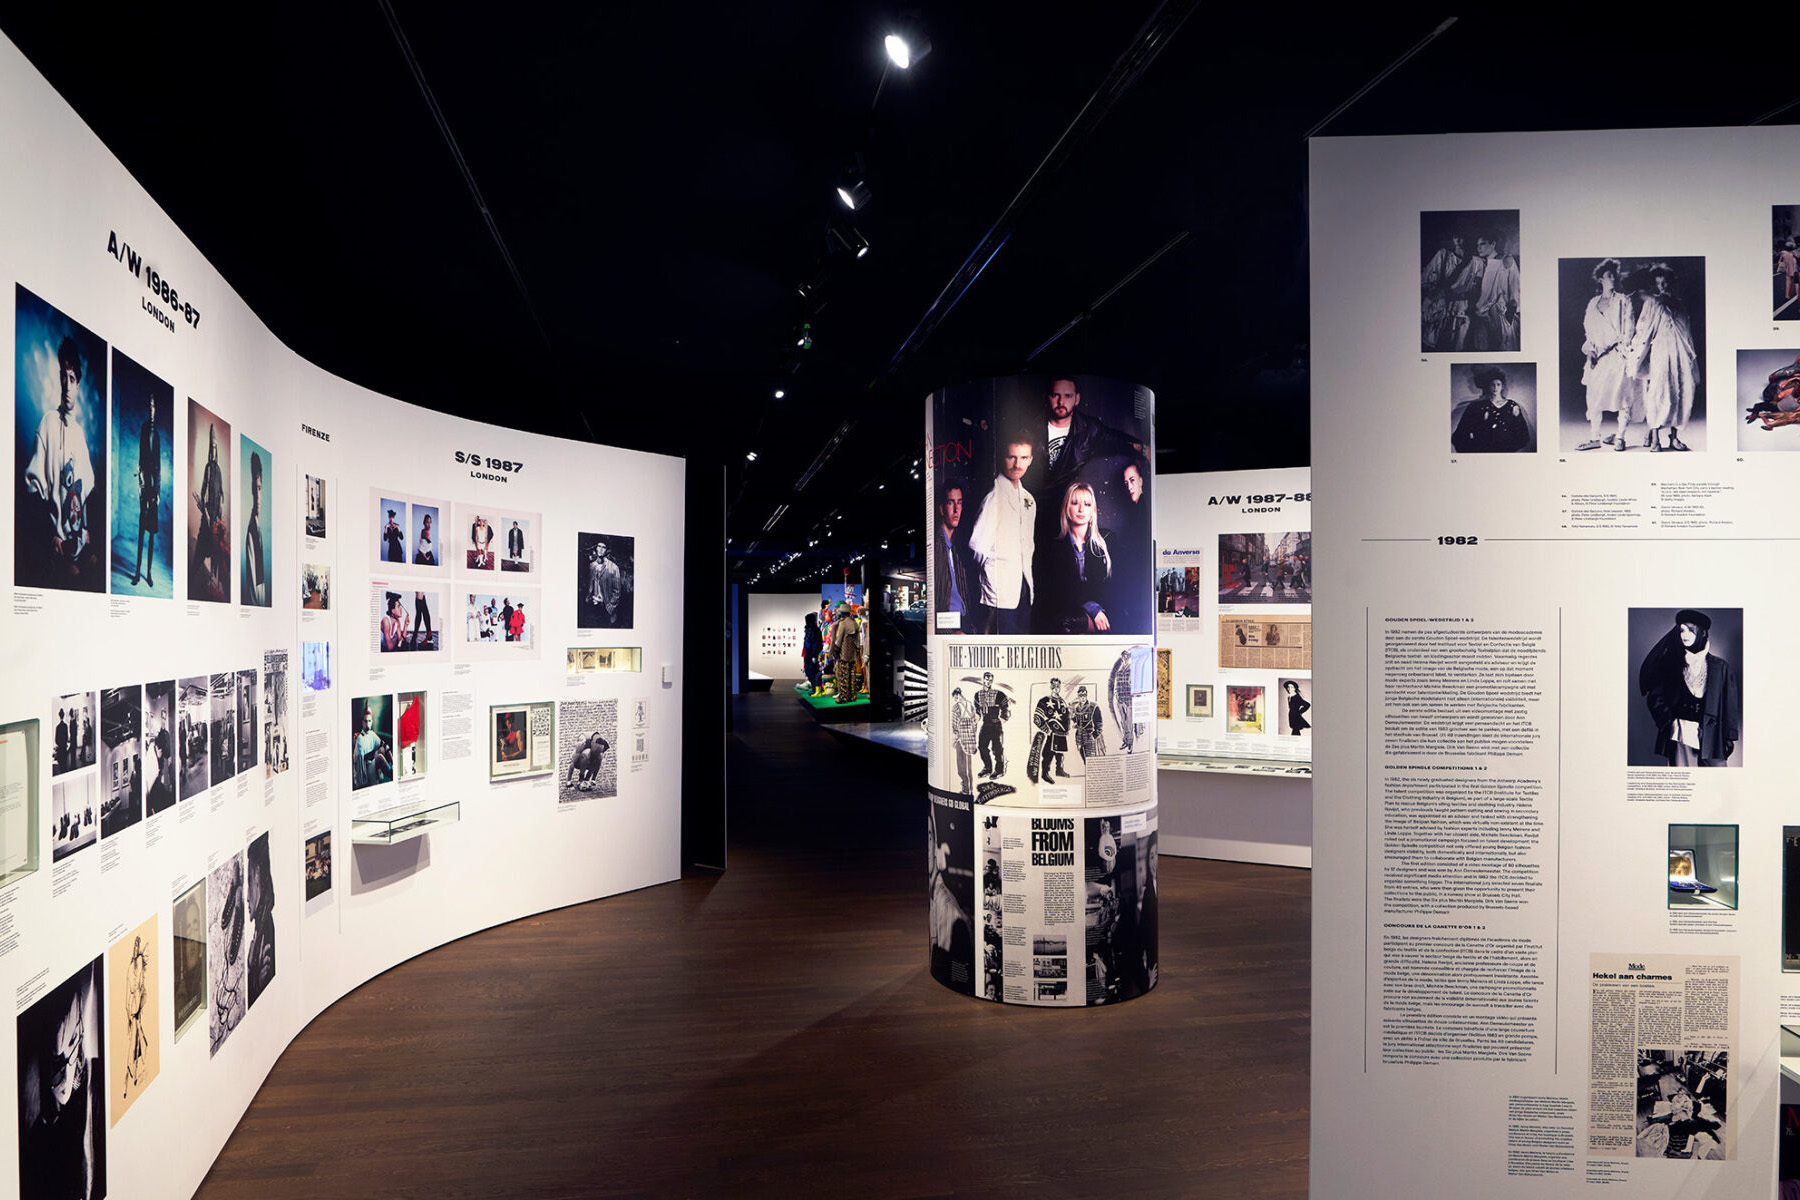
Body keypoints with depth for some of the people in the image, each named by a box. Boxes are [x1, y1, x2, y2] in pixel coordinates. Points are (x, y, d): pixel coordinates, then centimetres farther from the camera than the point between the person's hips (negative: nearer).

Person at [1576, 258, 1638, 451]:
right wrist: (1590, 352, 2)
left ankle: (1619, 437, 0)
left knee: (1623, 395, -4)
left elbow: (1628, 328, 0)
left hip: (1618, 354, -3)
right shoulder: (1593, 304, 15)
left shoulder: (1623, 301, 6)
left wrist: (1622, 347, -11)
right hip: (1598, 357, 3)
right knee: (1594, 396, -1)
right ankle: (1594, 437, 3)